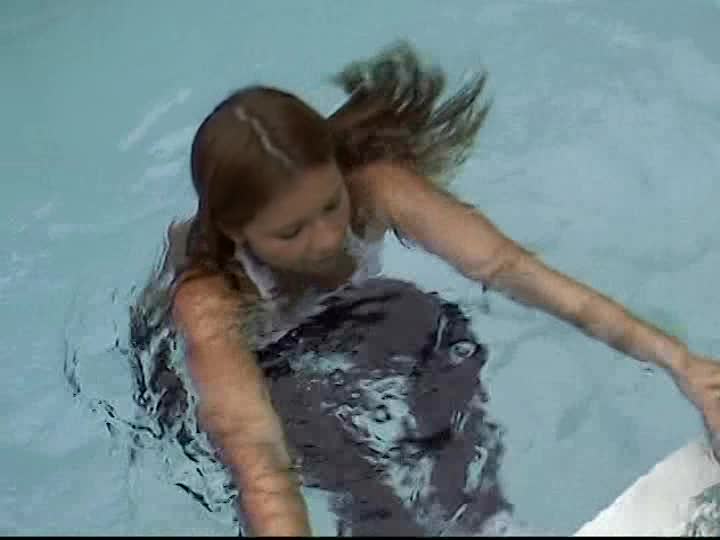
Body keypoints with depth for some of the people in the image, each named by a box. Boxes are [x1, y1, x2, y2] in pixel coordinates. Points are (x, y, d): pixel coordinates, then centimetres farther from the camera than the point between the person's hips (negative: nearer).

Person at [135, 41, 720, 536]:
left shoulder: (370, 187, -35)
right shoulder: (208, 302, -42)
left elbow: (508, 265, -45)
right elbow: (259, 461, -55)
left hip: (344, 314, 4)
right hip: (243, 355, -3)